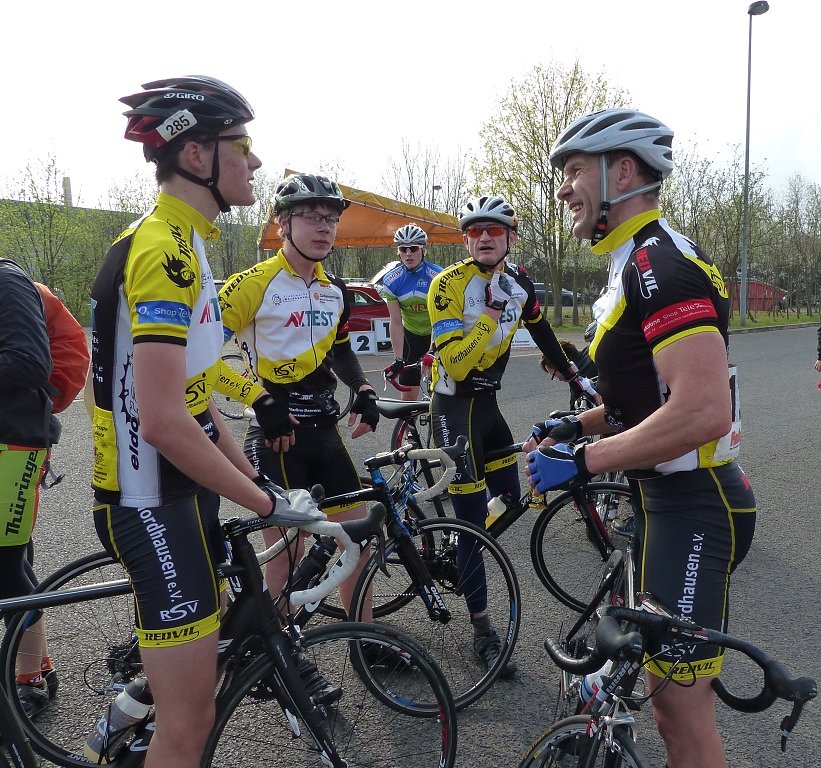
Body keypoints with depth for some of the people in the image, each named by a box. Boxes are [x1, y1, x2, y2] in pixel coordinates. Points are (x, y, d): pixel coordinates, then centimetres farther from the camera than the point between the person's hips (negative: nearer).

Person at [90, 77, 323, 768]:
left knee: (192, 699, 23)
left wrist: (257, 479, 13)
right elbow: (163, 421, -28)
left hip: (182, 494, 10)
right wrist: (268, 502, -19)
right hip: (153, 505, -10)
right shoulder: (164, 250, -20)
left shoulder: (179, 245, 13)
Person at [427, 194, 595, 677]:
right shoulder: (449, 284, -20)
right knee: (473, 518, -5)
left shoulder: (519, 281, 2)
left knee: (510, 498, 13)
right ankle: (484, 632, 6)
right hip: (455, 406, -7)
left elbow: (542, 333, 19)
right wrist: (494, 310, -31)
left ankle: (451, 553, 38)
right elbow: (456, 364, -28)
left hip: (488, 402, 7)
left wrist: (574, 375, 25)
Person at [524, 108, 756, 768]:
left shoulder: (663, 264, -19)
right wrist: (579, 424, 10)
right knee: (667, 686, 22)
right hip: (665, 497, 10)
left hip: (692, 507, -10)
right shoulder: (638, 264, 14)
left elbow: (704, 410, -30)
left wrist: (581, 462, -24)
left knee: (680, 698, 0)